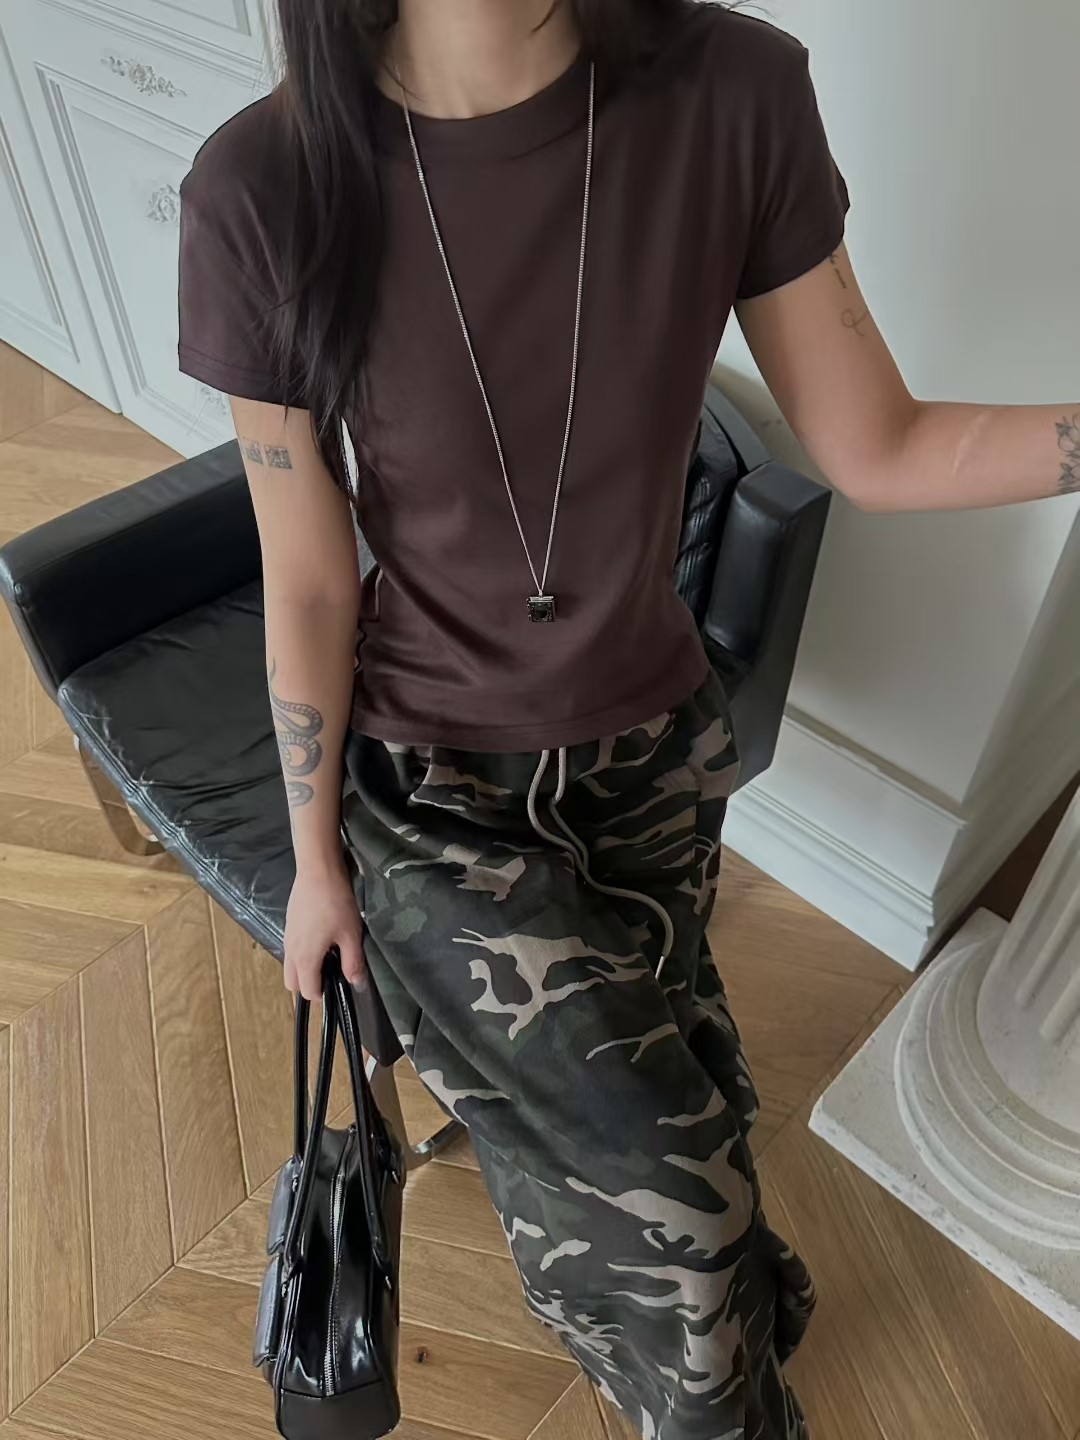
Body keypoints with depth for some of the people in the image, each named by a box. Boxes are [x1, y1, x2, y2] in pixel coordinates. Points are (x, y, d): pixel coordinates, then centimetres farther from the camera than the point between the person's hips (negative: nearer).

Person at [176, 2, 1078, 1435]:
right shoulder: (265, 192, -20)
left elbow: (877, 447, -7)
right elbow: (307, 584, -11)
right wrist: (315, 859, 1)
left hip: (654, 746, 2)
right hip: (431, 787, -1)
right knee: (660, 1197, 2)